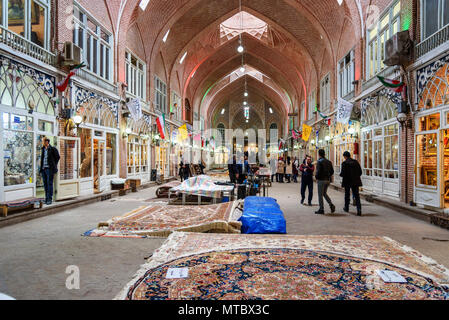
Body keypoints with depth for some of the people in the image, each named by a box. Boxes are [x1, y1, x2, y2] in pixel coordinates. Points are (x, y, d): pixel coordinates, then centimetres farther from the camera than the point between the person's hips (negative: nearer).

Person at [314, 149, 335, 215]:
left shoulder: (319, 161, -13)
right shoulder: (329, 162, 8)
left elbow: (318, 171, -19)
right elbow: (332, 171, 9)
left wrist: (316, 177, -2)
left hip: (321, 180, -7)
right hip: (328, 180, 7)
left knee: (320, 195, 2)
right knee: (324, 193, 21)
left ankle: (321, 209, 6)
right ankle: (331, 205, 4)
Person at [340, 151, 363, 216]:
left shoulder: (344, 163, -11)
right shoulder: (356, 162, 3)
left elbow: (343, 173, -15)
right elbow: (360, 172, 4)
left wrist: (340, 174, 7)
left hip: (347, 181, -3)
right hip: (355, 181, 3)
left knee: (347, 195, 15)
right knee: (356, 195, 1)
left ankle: (346, 208, 31)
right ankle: (359, 209, -12)